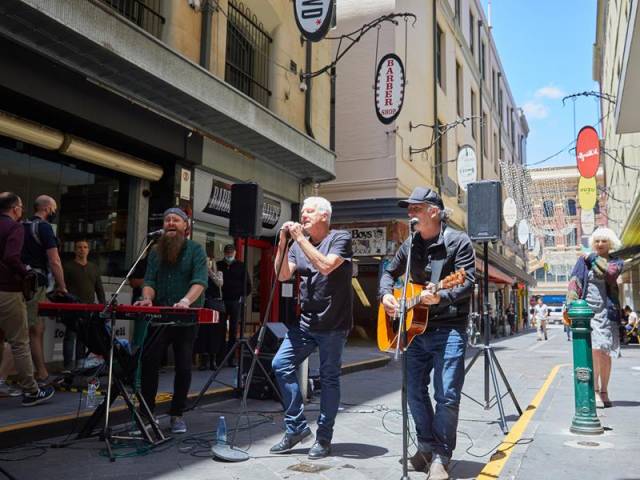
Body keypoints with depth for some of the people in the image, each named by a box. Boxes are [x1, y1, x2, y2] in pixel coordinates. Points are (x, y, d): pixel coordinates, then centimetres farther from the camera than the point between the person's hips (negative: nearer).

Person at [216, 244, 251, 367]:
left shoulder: (240, 266, 8)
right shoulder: (218, 265, 9)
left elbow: (247, 284, 10)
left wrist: (243, 297, 0)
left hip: (236, 301, 0)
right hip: (221, 301, 0)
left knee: (234, 330, 1)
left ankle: (231, 357, 6)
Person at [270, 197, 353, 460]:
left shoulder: (340, 238, -6)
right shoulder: (298, 243, 11)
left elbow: (326, 266, -23)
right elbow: (283, 275, 1)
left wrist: (300, 238, -18)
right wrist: (283, 242, -8)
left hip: (333, 324, -5)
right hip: (305, 322, 6)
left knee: (329, 378, 3)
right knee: (281, 365, -3)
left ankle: (323, 438, 16)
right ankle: (296, 427, 10)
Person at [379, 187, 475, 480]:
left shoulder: (458, 241, -6)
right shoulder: (409, 245, 12)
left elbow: (468, 282, -14)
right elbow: (390, 272, 23)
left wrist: (441, 297, -31)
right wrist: (386, 295, 2)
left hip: (448, 329, -6)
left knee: (447, 395, -6)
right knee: (415, 392, 11)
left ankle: (441, 456, 8)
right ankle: (426, 445, 28)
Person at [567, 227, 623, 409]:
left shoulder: (616, 262, 10)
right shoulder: (584, 259, 9)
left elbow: (610, 274, -13)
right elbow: (575, 281, -2)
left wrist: (594, 260, -3)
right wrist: (571, 303, -13)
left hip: (606, 311, 1)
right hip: (587, 310, -1)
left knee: (604, 352, 2)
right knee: (593, 351, -10)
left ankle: (604, 391, 14)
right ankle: (595, 391, -5)